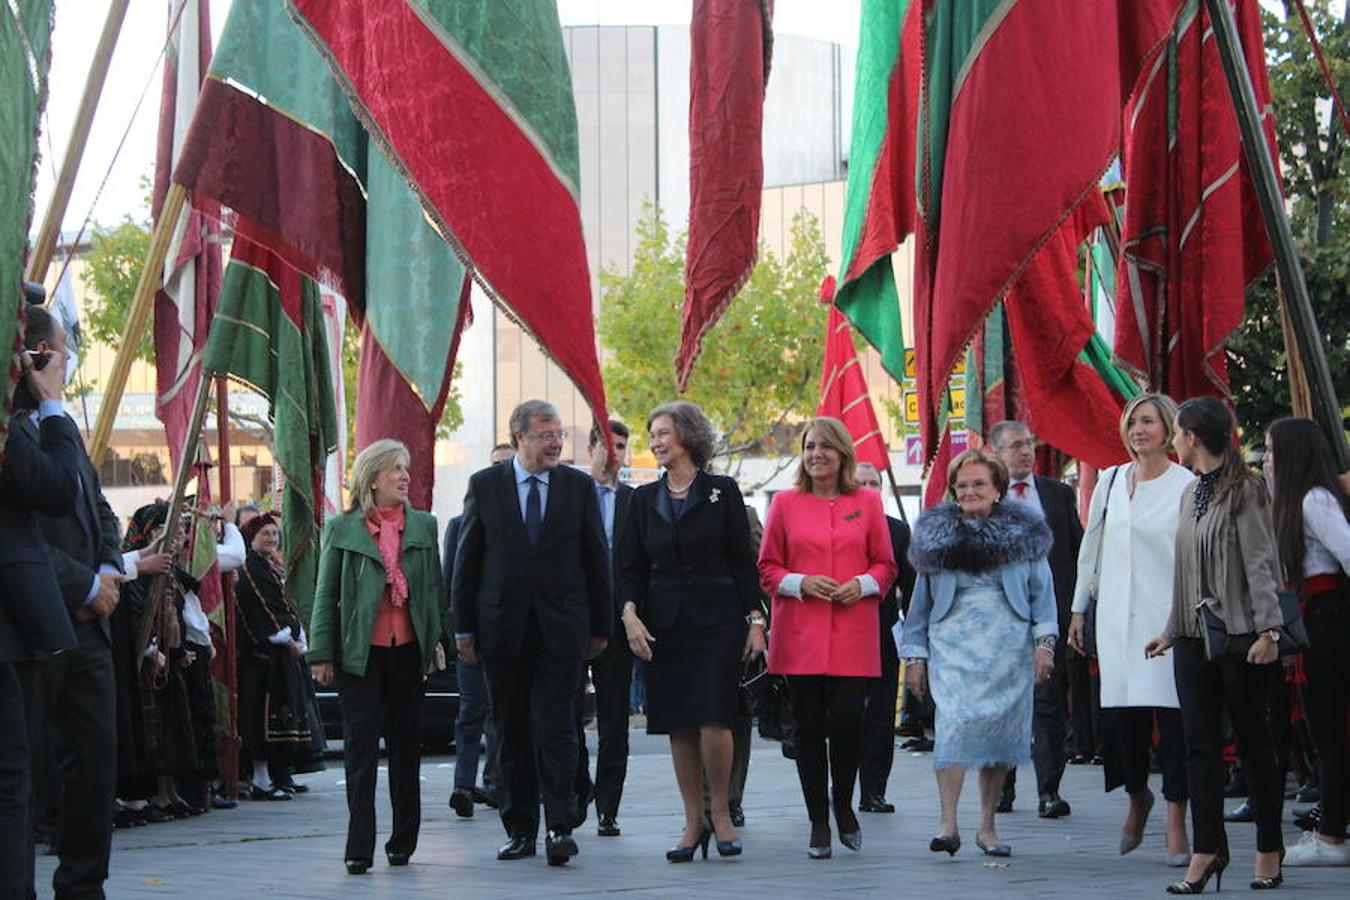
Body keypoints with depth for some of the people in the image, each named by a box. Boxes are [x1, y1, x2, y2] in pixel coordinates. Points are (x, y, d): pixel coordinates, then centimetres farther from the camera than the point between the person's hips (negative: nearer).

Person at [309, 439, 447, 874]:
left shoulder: (423, 525, 9)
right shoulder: (342, 529, 1)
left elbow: (435, 587, 14)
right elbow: (326, 594, 1)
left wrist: (438, 638, 8)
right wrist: (321, 653, -2)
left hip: (408, 649, 3)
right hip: (359, 653, -3)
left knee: (407, 745, 8)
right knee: (361, 747, -6)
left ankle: (403, 842, 18)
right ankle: (359, 849, -5)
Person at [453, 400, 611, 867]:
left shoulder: (578, 486, 5)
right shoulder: (484, 485, 4)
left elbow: (596, 560, 8)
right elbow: (466, 560, 6)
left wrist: (600, 626, 6)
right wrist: (464, 626, 3)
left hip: (560, 627, -1)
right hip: (502, 628, 1)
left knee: (555, 727, -9)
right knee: (512, 732, 6)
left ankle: (560, 827, -10)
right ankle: (519, 829, 14)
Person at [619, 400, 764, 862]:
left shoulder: (722, 491, 2)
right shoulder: (644, 499, 10)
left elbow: (743, 561, 2)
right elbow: (631, 567, 9)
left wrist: (755, 620, -3)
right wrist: (630, 614, -8)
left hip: (717, 620, -3)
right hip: (665, 625, 3)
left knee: (714, 721, -12)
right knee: (679, 728, 3)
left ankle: (721, 814, 5)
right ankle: (693, 823, 11)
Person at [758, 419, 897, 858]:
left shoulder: (867, 502, 9)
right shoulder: (785, 503, 8)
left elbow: (886, 565, 11)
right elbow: (767, 569, 8)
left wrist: (862, 584, -9)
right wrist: (801, 583, -10)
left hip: (853, 635, 0)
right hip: (800, 634, 0)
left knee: (848, 720, -10)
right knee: (809, 727, 0)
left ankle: (843, 806, 16)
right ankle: (818, 824, 11)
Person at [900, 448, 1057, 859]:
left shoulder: (1022, 533, 10)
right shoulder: (937, 536, 12)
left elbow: (1041, 591, 9)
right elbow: (922, 599, 15)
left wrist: (1044, 641, -2)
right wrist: (914, 654, 11)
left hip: (1008, 645, 1)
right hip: (953, 645, -1)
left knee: (1000, 729, 2)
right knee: (955, 723, -18)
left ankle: (987, 825, 13)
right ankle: (948, 825, -21)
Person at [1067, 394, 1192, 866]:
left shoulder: (1187, 486, -2)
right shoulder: (1110, 481, 12)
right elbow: (1091, 548, 19)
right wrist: (1079, 609, 18)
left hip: (1168, 615, -4)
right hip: (1117, 615, 4)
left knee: (1172, 715, -6)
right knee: (1121, 715, 2)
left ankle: (1176, 825, -2)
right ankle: (1137, 798, 28)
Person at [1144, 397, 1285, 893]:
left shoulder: (1243, 489, -7)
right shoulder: (1190, 492, 15)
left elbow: (1260, 563, -13)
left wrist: (1268, 629, -19)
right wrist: (1171, 631, 22)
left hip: (1239, 634, -7)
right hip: (1195, 637, 7)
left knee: (1253, 742, 0)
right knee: (1200, 746, 1)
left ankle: (1269, 851, 8)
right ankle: (1207, 851, 0)